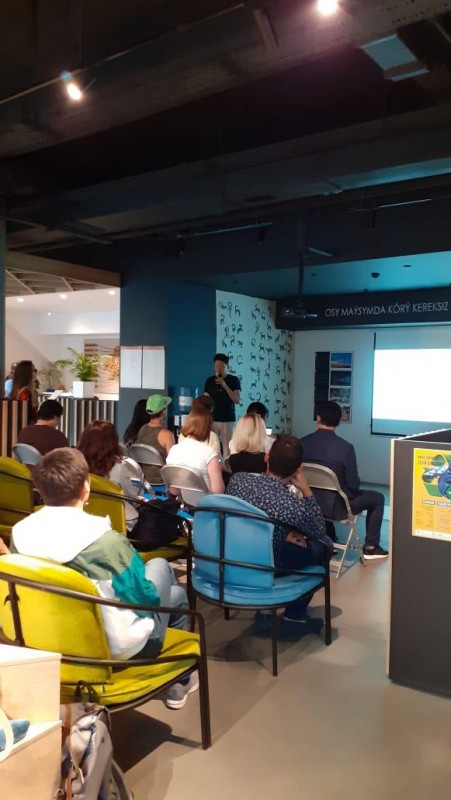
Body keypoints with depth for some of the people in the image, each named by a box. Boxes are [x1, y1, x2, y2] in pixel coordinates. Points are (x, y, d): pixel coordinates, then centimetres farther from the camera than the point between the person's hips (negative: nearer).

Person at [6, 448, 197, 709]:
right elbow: (147, 597, -16)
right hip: (119, 649, -5)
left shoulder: (19, 532, -13)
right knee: (159, 565, 18)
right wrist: (136, 563, 6)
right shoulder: (105, 540, -29)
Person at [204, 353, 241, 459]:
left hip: (228, 419, -2)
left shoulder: (234, 380, 0)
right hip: (212, 419, 2)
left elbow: (237, 400, -8)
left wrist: (225, 385, -16)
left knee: (227, 447, -5)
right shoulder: (209, 380, 7)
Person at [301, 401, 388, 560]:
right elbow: (353, 484, -14)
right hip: (336, 506, -4)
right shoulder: (345, 447, -19)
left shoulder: (302, 442, -8)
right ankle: (370, 546, 22)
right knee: (377, 498, 17)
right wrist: (351, 489, 11)